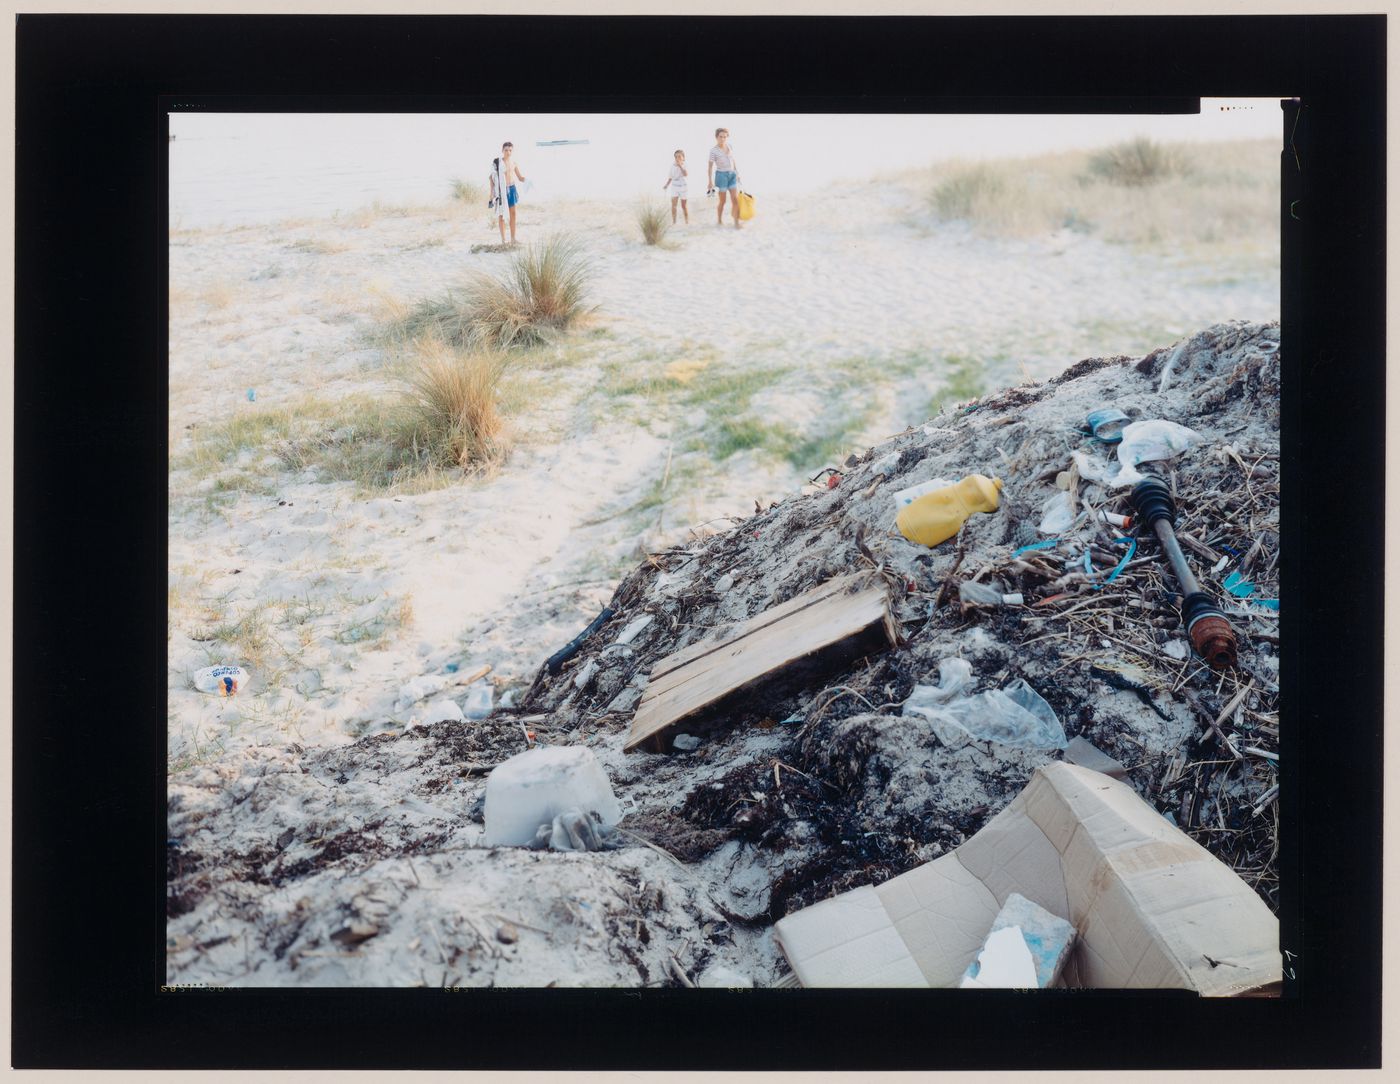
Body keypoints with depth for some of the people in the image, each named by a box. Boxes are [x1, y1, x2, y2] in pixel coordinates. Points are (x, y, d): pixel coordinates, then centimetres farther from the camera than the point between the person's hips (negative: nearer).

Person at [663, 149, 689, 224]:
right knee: (673, 204, -4)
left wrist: (680, 166, -30)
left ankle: (687, 222, 16)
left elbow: (686, 175, -29)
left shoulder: (684, 165, -10)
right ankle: (673, 222, 1)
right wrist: (667, 185, 8)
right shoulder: (672, 165, -1)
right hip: (674, 187, 3)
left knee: (684, 205, 5)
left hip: (683, 187, -3)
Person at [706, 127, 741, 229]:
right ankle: (719, 220, 26)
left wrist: (737, 174, 15)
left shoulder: (730, 147, 4)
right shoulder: (713, 150, -10)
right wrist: (710, 181, -12)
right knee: (722, 201, 6)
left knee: (735, 199, -3)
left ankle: (736, 223, -1)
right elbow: (711, 166, -9)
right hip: (721, 175, -4)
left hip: (732, 175, 4)